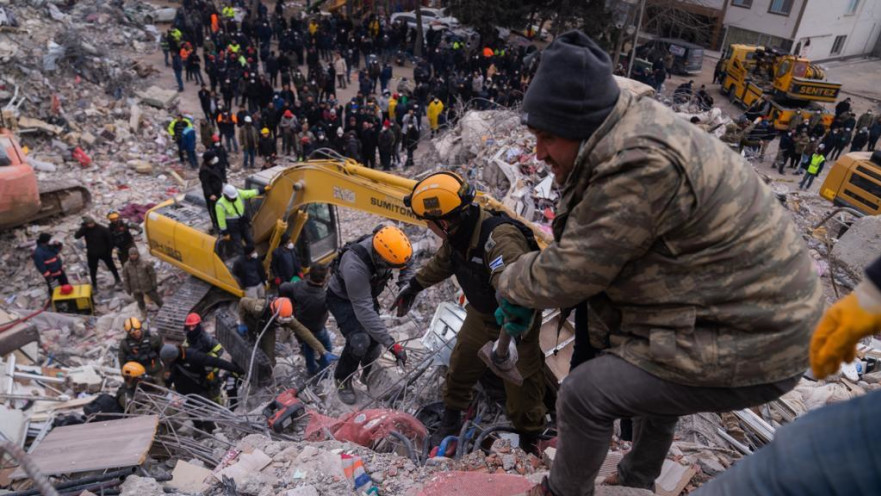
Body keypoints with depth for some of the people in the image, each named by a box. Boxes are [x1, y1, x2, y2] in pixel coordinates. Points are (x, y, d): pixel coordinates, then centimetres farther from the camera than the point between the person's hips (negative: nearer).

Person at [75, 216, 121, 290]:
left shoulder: (102, 229, -17)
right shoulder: (85, 230, -10)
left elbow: (109, 239, -10)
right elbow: (76, 236, -25)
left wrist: (110, 250, -9)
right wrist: (83, 227, -31)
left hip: (104, 252, -1)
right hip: (92, 254, 1)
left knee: (111, 266, 15)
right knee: (93, 270, 11)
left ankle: (117, 279, 37)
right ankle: (94, 285, 28)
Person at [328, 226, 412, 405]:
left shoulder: (385, 244, -28)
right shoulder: (355, 266, -46)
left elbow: (405, 259, -1)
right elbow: (364, 311, -43)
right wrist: (391, 344, -43)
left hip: (367, 294, 6)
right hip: (343, 299, -6)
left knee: (375, 337, 8)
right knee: (360, 341, -22)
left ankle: (369, 373, 38)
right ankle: (342, 380, 5)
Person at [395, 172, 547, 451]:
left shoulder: (500, 237, -39)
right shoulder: (458, 233, -11)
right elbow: (442, 263, 11)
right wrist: (414, 286, 22)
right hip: (480, 315, 7)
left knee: (522, 387, 3)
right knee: (460, 368, 18)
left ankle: (529, 444, 28)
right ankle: (451, 420, 42)